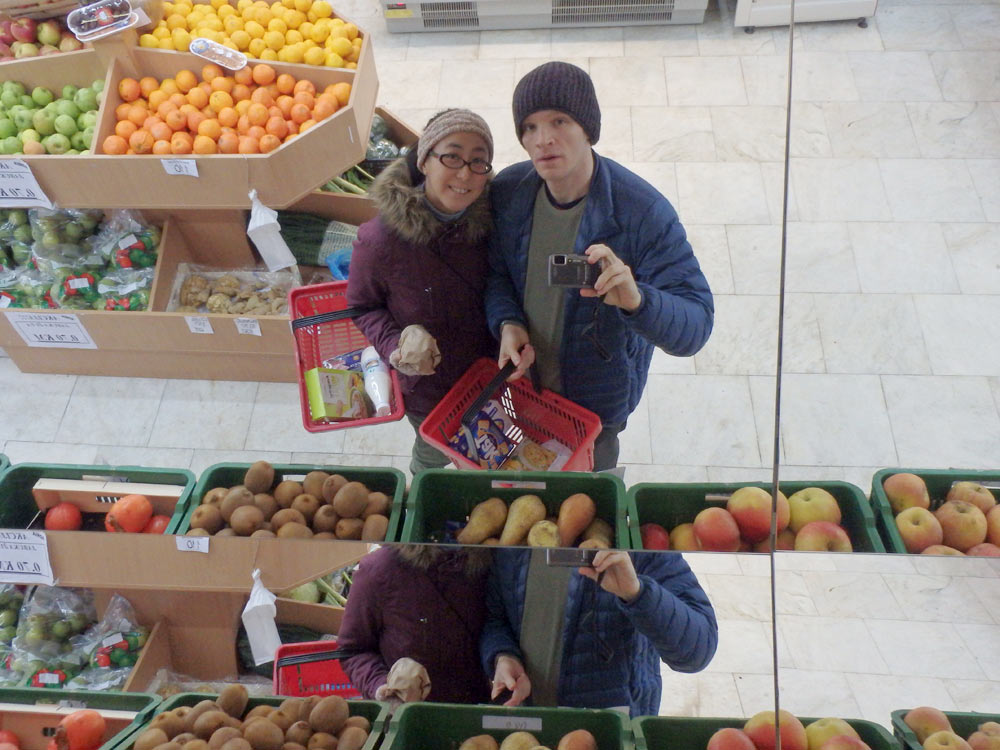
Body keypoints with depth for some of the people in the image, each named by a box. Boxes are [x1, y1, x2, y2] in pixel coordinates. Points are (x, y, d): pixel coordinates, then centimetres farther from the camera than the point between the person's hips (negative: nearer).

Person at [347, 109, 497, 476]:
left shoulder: (489, 220, -20)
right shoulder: (380, 240, -31)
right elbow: (362, 306, -13)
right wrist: (395, 346, -30)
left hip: (485, 373, 3)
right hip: (425, 387, -3)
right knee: (434, 454, 27)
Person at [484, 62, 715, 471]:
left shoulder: (645, 212, -31)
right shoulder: (507, 192, -16)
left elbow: (695, 326, -32)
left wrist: (636, 300, -54)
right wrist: (507, 324, -21)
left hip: (596, 403, -3)